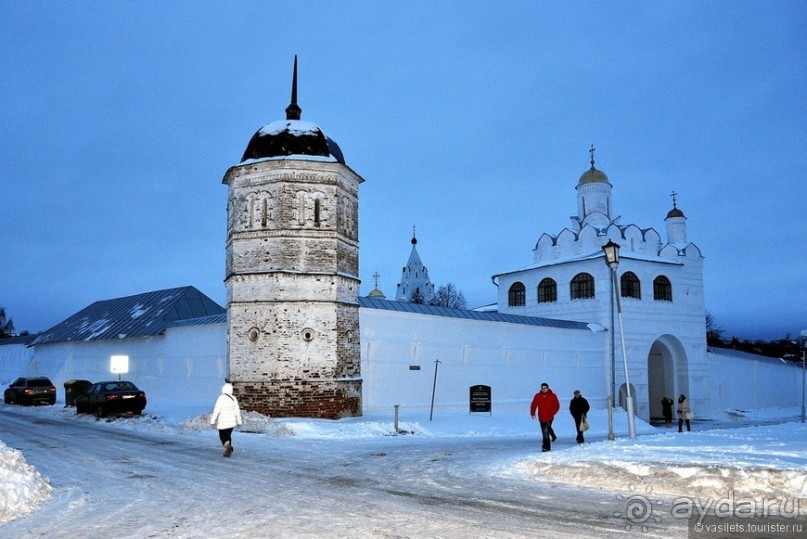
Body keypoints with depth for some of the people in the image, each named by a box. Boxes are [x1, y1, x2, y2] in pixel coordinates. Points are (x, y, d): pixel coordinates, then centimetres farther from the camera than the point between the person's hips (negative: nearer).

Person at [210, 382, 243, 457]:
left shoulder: (221, 398, -14)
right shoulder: (234, 398, -1)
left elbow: (216, 410, -13)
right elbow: (237, 411, 3)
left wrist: (212, 421, -5)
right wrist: (239, 421, 11)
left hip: (223, 421, -4)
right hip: (231, 421, 4)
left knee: (222, 436, 8)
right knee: (228, 435, 18)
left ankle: (227, 446, -19)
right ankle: (228, 451, 14)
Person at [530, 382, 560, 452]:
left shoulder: (552, 396, -1)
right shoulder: (538, 396, 4)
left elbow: (557, 406, 1)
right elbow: (533, 405, 4)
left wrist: (552, 413, -12)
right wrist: (532, 413, -10)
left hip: (549, 417, -4)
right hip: (541, 417, 4)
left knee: (546, 431, -12)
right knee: (544, 431, 16)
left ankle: (546, 447, -10)